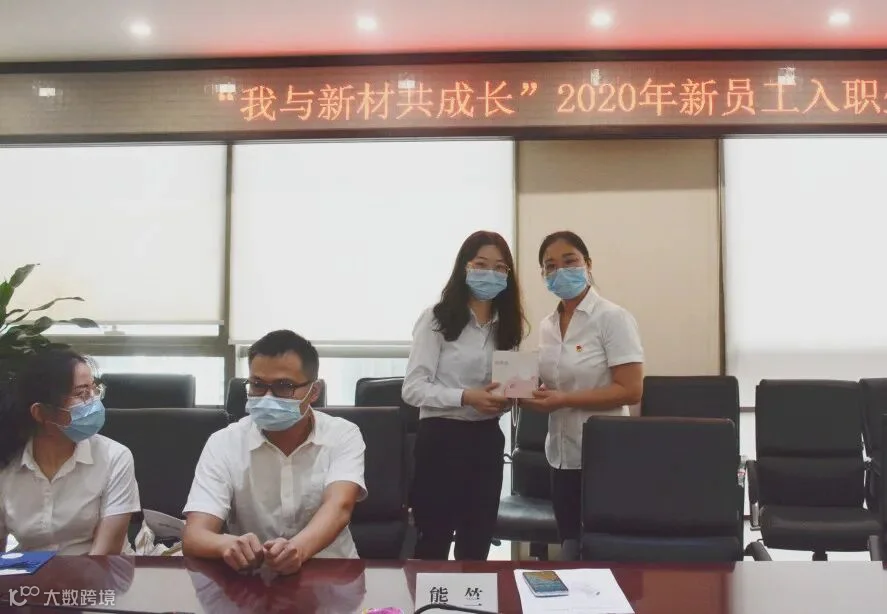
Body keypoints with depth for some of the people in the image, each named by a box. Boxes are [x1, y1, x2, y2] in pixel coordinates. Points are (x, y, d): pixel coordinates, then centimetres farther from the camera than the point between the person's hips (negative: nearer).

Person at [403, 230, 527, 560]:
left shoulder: (505, 325, 10)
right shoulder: (437, 319, -8)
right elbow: (413, 388, -14)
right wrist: (466, 397, -26)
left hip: (487, 439, 6)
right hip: (442, 438, -6)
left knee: (477, 545, 15)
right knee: (433, 544, 4)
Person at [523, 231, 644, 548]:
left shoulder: (613, 318, -11)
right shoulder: (547, 326, 9)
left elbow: (631, 390, -17)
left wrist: (564, 400, -22)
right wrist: (531, 395, -4)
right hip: (561, 456, 7)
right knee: (571, 547, 14)